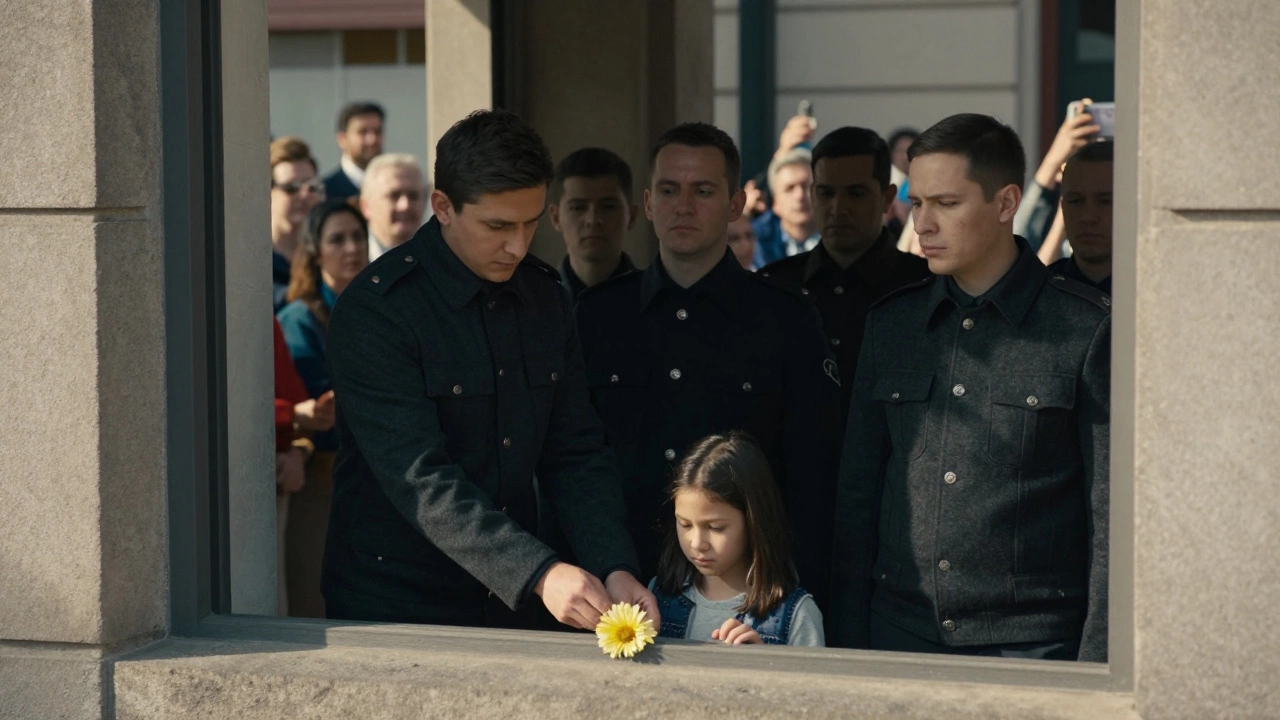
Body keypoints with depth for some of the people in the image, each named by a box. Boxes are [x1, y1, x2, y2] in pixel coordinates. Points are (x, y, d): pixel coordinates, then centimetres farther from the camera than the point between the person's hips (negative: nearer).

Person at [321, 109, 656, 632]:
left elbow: (576, 454, 5)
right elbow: (420, 480, -23)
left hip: (511, 609, 5)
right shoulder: (374, 311, -16)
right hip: (394, 612, -5)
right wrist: (539, 574, -32)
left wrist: (614, 569, -12)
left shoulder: (545, 299, 4)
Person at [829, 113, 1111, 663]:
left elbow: (1111, 514, -4)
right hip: (898, 638, 4)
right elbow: (857, 496, 13)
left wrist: (1097, 659, -10)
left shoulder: (1087, 329, -3)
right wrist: (847, 641, 6)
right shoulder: (890, 324, 11)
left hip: (1033, 642, -4)